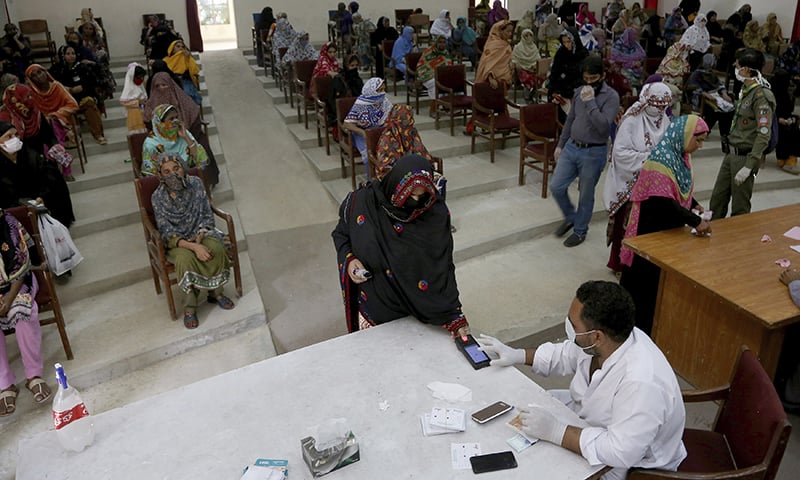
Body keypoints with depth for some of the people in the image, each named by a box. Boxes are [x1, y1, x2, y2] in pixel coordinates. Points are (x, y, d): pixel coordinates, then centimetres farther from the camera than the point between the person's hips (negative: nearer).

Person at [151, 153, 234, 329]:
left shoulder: (195, 183, -7)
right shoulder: (158, 197, -13)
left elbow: (207, 215, -1)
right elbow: (167, 233, -15)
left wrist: (200, 236, -20)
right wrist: (193, 247, -30)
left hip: (200, 233, 2)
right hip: (177, 241, -2)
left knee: (216, 249, -30)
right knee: (185, 258, -35)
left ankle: (215, 293, -7)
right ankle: (190, 305, -18)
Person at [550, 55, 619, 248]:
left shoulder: (611, 97, -13)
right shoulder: (580, 91, 6)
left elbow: (603, 126, -25)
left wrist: (590, 101, -25)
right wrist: (560, 144, 18)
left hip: (593, 153, -6)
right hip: (572, 147, 6)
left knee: (586, 195, 7)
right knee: (556, 186, 4)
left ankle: (580, 231, 27)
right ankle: (570, 217, 30)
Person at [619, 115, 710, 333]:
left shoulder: (681, 156, 4)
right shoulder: (662, 160, -25)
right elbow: (664, 202, -30)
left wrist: (694, 205, 4)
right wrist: (695, 222, -25)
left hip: (670, 227, 9)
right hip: (651, 229, -9)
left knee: (665, 273, 17)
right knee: (648, 275, 4)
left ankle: (655, 320, 32)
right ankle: (639, 322, 20)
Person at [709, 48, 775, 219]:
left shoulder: (762, 96, -17)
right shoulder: (746, 89, 11)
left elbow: (763, 135, -21)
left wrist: (749, 166, -24)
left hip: (745, 157, -9)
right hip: (732, 153, 9)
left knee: (739, 207, 2)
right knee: (717, 199, 13)